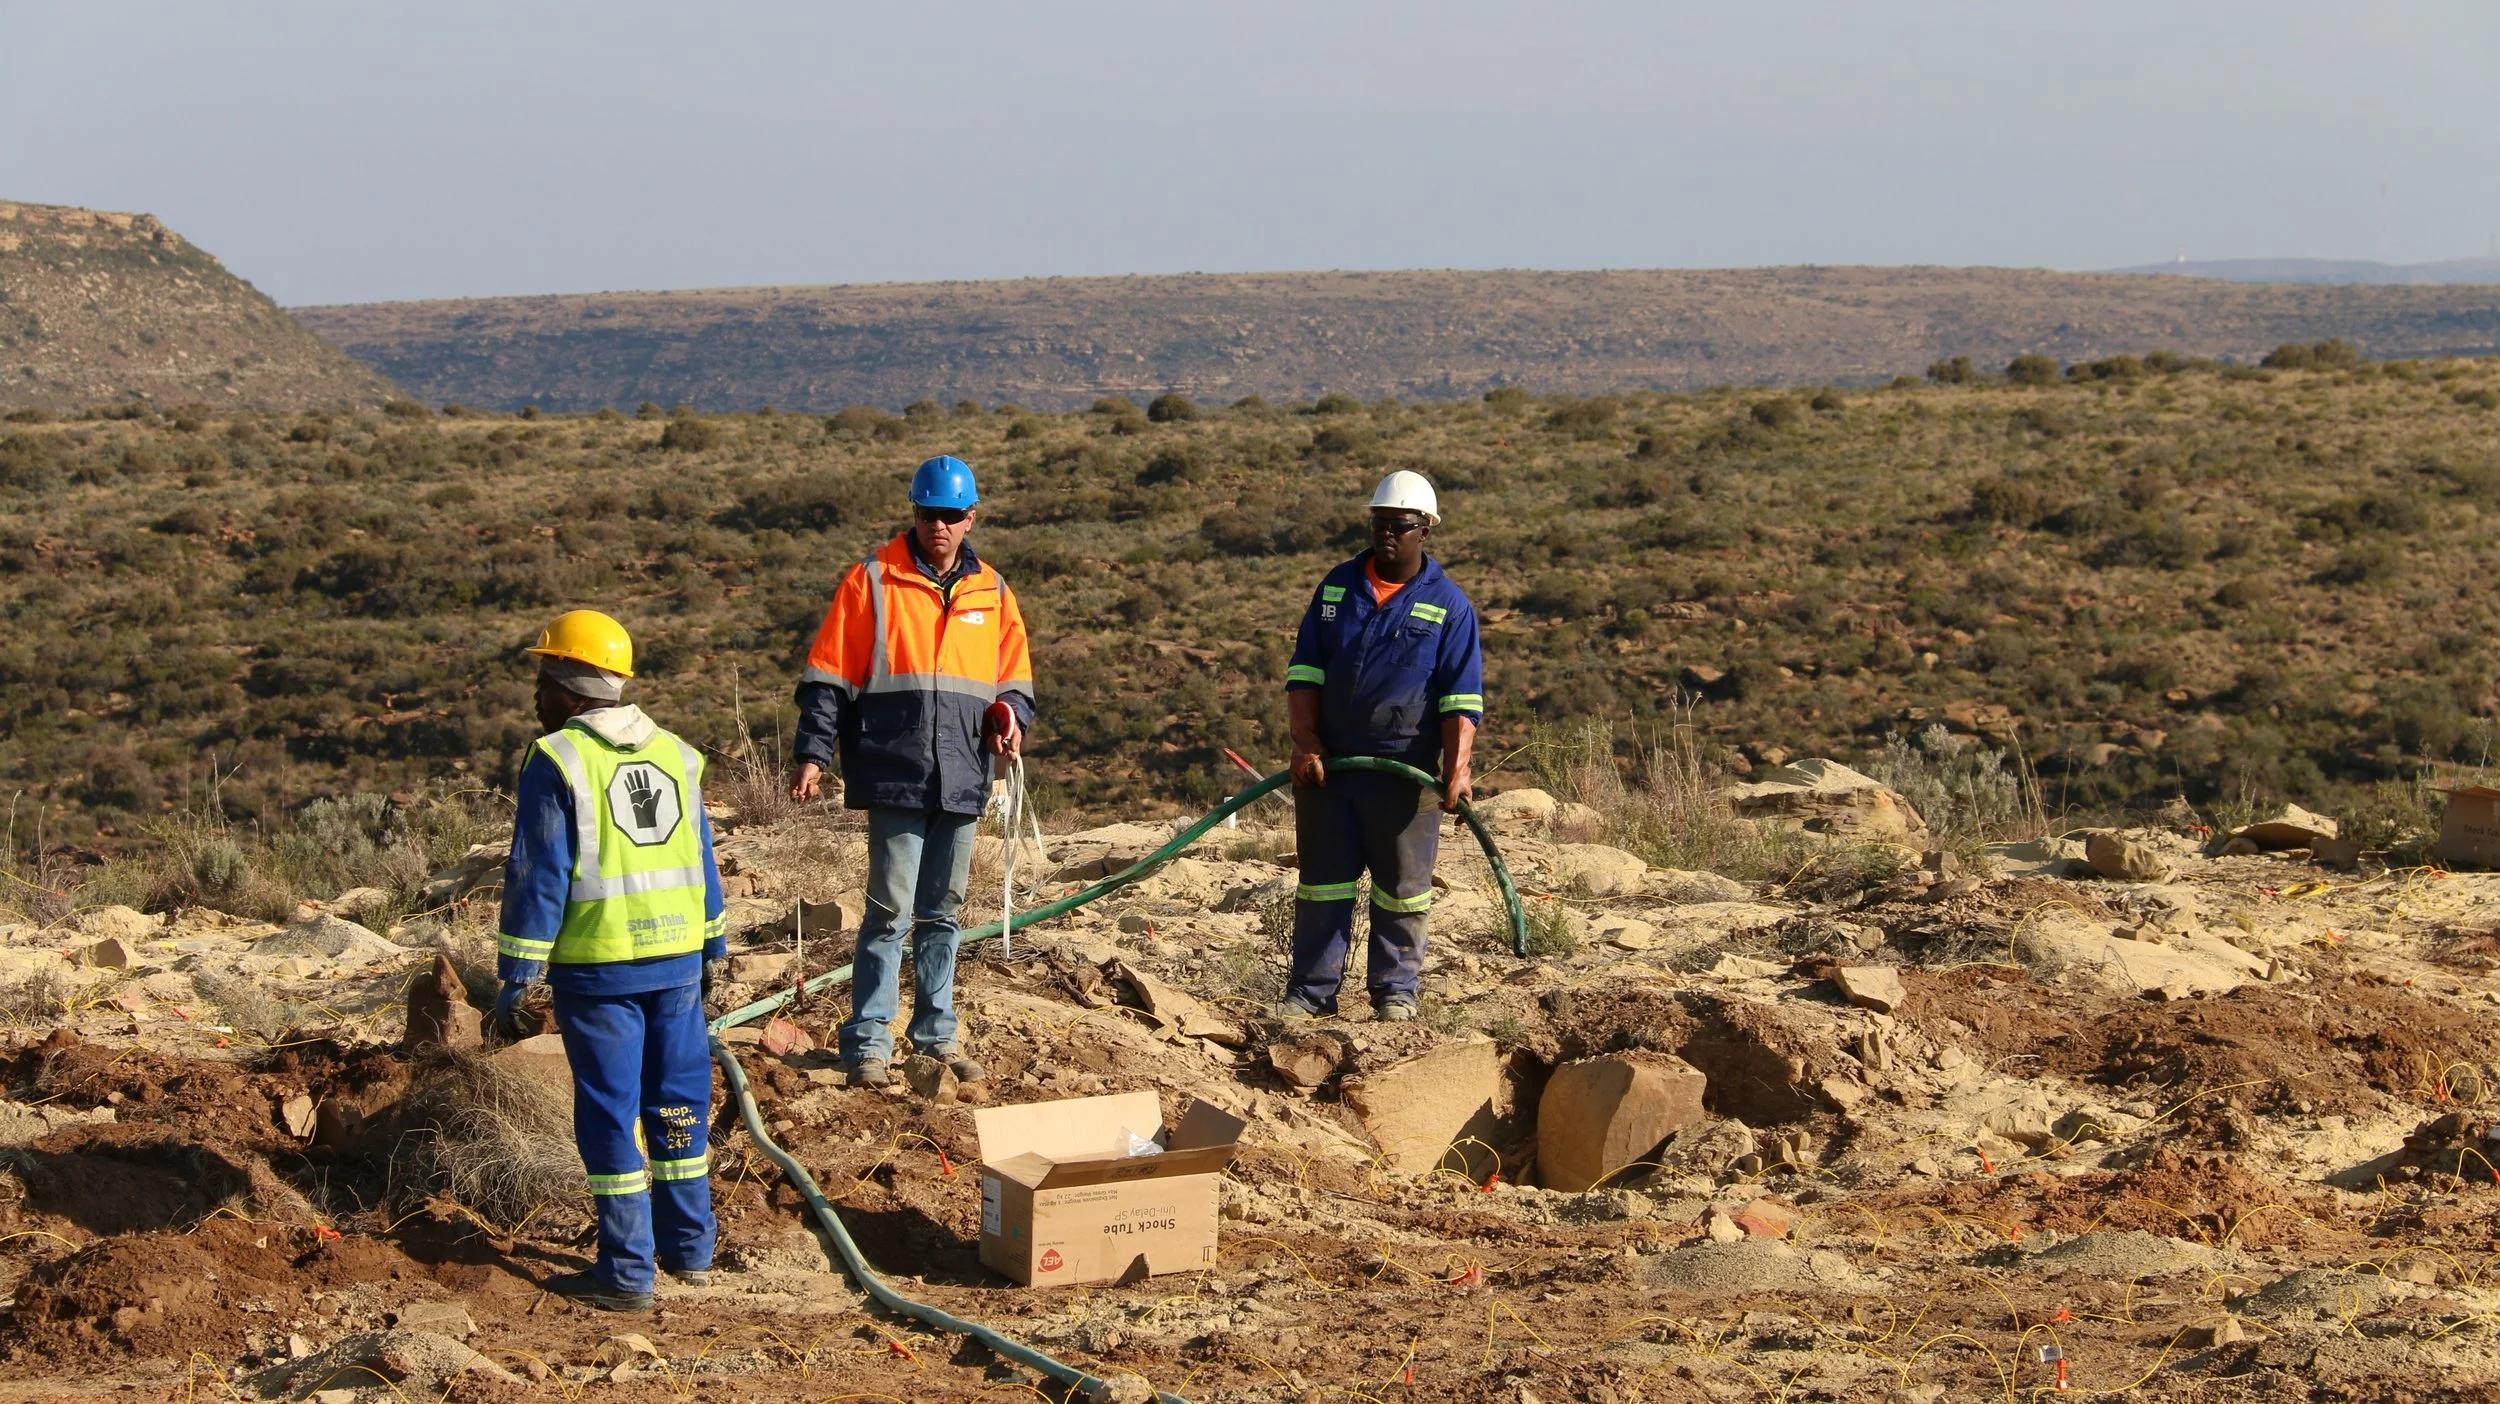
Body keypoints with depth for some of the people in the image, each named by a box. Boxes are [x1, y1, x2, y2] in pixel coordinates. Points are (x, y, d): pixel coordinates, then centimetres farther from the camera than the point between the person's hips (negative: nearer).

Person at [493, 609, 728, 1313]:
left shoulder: (556, 761, -9)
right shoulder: (674, 754, 10)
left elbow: (537, 878, -11)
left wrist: (515, 981, -8)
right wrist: (712, 950, 24)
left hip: (598, 968, -5)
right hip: (678, 960, 6)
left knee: (611, 1114, 0)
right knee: (678, 1101, 14)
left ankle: (627, 1273, 2)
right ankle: (691, 1248, 22)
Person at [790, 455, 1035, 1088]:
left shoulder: (992, 593, 12)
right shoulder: (873, 582, -1)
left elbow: (1014, 676, 19)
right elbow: (827, 676, -1)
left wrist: (1011, 720, -3)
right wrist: (812, 756, -8)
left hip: (962, 782, 4)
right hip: (894, 777, -4)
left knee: (942, 911, 12)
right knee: (891, 910, -6)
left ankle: (936, 1035, 21)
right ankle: (868, 1042, -1)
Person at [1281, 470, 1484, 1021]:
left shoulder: (1449, 605, 0)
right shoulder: (1338, 587, 9)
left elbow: (1461, 699, -5)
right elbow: (1304, 670, 7)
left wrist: (1457, 770, -17)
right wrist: (1305, 743, -5)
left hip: (1404, 768, -2)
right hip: (1326, 763, 2)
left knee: (1402, 887, 5)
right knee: (1323, 880, 5)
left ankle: (1396, 991, 16)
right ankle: (1311, 992, 10)